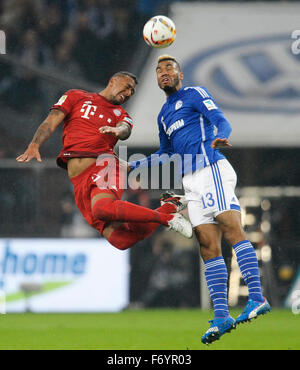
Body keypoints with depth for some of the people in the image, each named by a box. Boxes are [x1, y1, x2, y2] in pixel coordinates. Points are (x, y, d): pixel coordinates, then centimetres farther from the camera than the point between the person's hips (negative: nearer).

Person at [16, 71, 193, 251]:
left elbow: (125, 130, -2)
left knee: (103, 209, -39)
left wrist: (118, 130, -27)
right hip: (79, 182, 1)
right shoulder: (76, 97, 21)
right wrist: (35, 145, -8)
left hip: (104, 166, -1)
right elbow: (51, 122, 11)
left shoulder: (121, 114, 21)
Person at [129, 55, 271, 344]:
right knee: (208, 247, -3)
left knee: (232, 229, -20)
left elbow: (221, 121, -7)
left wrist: (220, 137, -29)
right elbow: (166, 153, 40)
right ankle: (221, 315, -10)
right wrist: (135, 166, 37)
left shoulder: (194, 94, 6)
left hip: (211, 168, -7)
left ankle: (256, 297, -28)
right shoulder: (163, 115, 27)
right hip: (191, 182, 7)